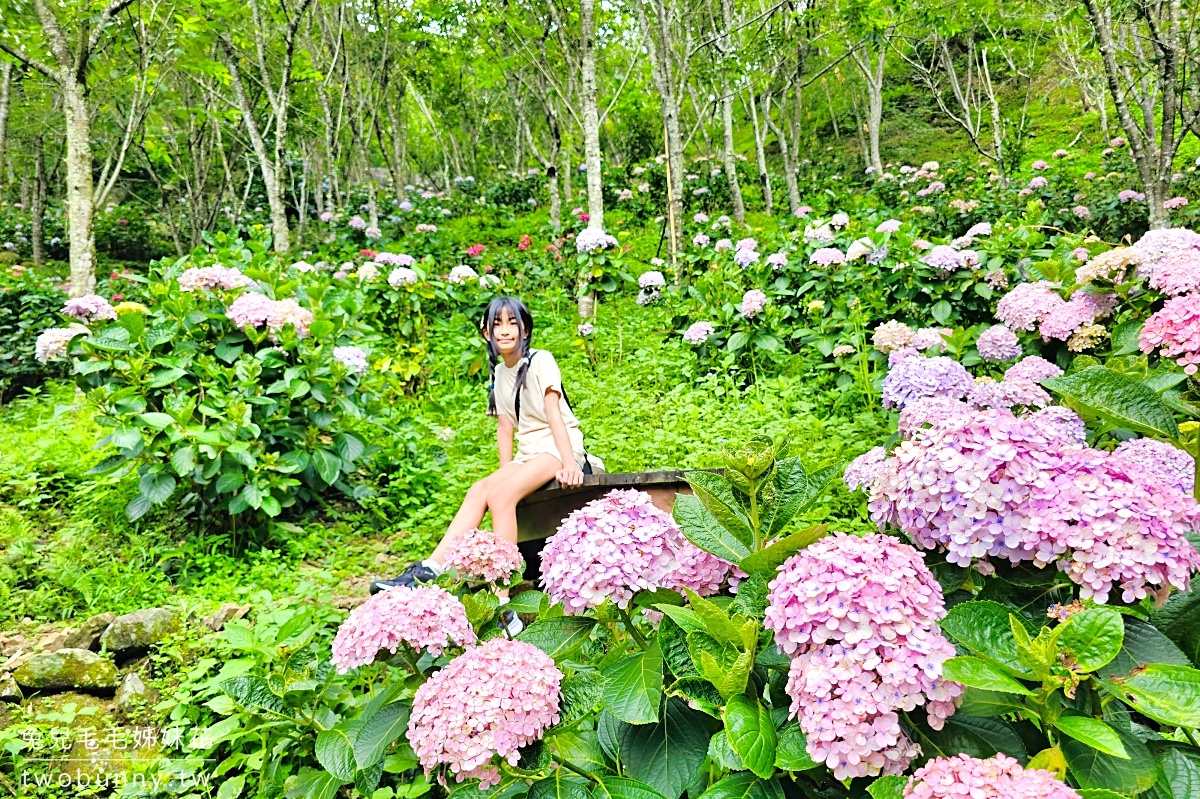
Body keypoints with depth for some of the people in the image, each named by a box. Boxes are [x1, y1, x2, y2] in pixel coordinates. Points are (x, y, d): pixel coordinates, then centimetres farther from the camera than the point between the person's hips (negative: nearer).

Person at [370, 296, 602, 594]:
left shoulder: (541, 361, -5)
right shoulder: (499, 372, 15)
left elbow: (554, 414, -16)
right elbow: (505, 426, 11)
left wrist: (569, 464, -27)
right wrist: (505, 473, -1)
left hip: (559, 447, -6)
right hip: (528, 453, 6)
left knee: (500, 495, -28)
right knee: (479, 490, -18)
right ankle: (431, 569, -26)